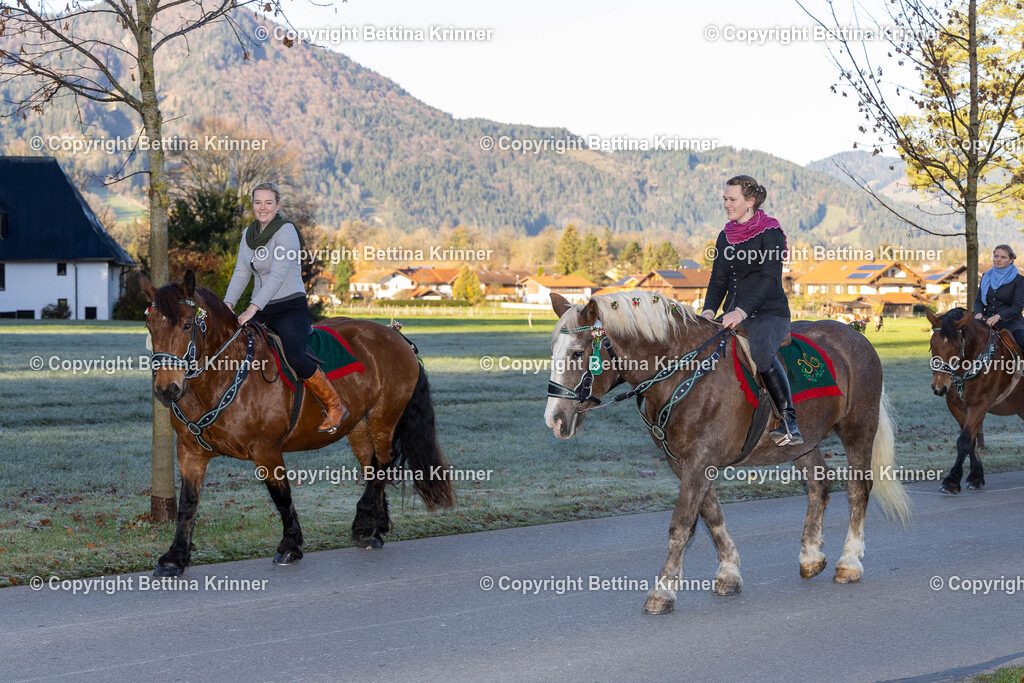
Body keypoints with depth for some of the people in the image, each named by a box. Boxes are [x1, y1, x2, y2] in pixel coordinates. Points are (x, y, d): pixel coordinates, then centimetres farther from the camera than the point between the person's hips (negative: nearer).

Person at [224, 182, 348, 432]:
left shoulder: (286, 231, -12)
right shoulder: (248, 234, 12)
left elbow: (278, 275, -21)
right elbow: (241, 273, 10)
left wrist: (252, 308, -29)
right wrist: (228, 304, -7)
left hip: (291, 307, -8)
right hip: (261, 311, 8)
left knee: (294, 356, -31)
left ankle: (334, 405, -14)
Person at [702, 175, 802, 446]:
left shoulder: (771, 233, -7)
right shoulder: (725, 236, 14)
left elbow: (770, 278, -17)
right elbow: (718, 280, 13)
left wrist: (742, 311, -27)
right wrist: (709, 311, -6)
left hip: (769, 313, -8)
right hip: (734, 315, 8)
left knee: (761, 352, -35)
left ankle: (790, 423, -34)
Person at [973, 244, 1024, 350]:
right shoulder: (986, 277, 14)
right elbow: (979, 300, 14)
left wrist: (998, 316, -27)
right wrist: (978, 313, -10)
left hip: (1011, 323, -4)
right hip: (987, 321, 4)